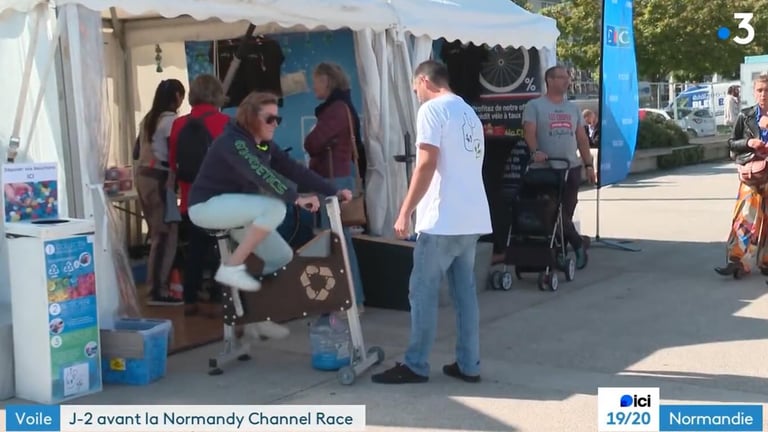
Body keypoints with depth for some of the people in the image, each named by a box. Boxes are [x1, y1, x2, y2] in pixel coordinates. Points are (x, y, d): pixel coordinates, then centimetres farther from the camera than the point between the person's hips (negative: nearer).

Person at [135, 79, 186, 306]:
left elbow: (138, 151, 20)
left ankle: (158, 285, 17)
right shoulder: (171, 120, -10)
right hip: (159, 179, -9)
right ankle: (158, 291, -7)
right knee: (166, 235, -6)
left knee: (157, 234, 14)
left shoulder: (147, 120, 16)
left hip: (143, 176, 9)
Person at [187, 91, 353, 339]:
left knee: (282, 257, 0)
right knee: (275, 207, -29)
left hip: (234, 208, 9)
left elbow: (295, 170, -1)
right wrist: (296, 198, -41)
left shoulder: (265, 146, 5)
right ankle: (232, 268, -20)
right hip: (207, 205, -9)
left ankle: (258, 316, 11)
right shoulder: (233, 142, -21)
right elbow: (260, 175, -35)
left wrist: (333, 191, -9)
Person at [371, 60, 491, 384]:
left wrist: (405, 212, -14)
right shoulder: (470, 114, 18)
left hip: (443, 220, -8)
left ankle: (415, 365, 4)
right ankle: (468, 365, 15)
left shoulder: (432, 109, -8)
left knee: (423, 291, -1)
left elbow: (427, 165, -17)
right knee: (465, 292, 11)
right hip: (472, 219, 8)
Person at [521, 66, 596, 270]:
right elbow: (529, 132, -11)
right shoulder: (535, 106, 1)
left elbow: (582, 138, 18)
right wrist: (536, 151, -30)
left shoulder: (573, 108, 17)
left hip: (572, 168, 4)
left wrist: (589, 165, 12)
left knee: (566, 212, 4)